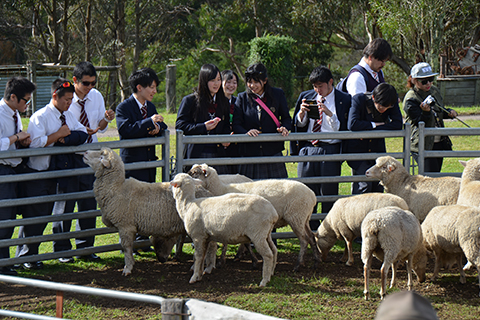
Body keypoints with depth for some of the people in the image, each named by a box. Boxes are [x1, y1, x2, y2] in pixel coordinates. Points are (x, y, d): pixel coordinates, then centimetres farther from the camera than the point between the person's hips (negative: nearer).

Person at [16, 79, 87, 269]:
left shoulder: (67, 116, 9)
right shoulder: (40, 117, -15)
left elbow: (82, 134, 1)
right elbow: (36, 142, -26)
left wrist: (65, 138, -15)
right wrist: (59, 134, -19)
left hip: (53, 171, 7)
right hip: (36, 173, -7)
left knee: (45, 214, 10)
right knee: (34, 215, -6)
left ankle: (32, 254, 18)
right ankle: (26, 256, 4)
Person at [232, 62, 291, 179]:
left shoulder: (277, 95, 7)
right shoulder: (242, 98, 7)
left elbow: (286, 118, 12)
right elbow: (236, 124, 2)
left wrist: (284, 128, -12)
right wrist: (246, 132, -20)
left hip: (273, 152, 0)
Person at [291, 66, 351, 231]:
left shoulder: (344, 100, 0)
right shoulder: (305, 97, 12)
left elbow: (341, 129, -4)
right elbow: (299, 125, 16)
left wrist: (330, 114, -17)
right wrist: (301, 113, -4)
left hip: (330, 150, -3)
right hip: (308, 148, 3)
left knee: (328, 192, 0)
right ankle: (311, 231, 13)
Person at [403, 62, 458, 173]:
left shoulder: (434, 91, 9)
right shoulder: (410, 99, -15)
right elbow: (419, 122, -17)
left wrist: (449, 112, 2)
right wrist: (426, 112, -36)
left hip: (439, 143, 8)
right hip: (422, 146, -8)